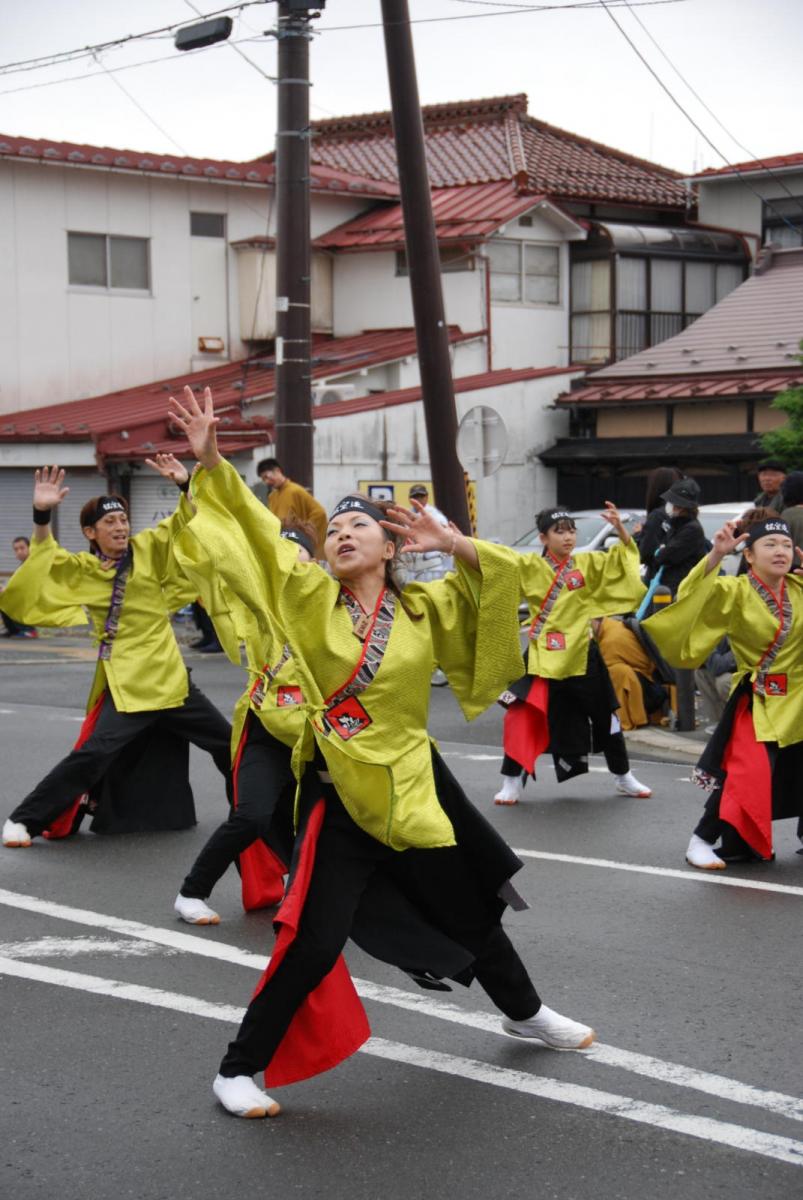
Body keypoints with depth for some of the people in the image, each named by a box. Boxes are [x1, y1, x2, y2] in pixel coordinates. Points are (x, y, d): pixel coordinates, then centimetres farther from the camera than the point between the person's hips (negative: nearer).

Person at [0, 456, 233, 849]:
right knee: (91, 757, -19)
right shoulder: (81, 569, -2)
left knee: (226, 743, 15)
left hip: (170, 679, 4)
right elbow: (43, 561, -14)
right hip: (125, 686, -4)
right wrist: (42, 516, -25)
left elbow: (186, 523, 0)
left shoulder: (148, 549, 3)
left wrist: (187, 486, -18)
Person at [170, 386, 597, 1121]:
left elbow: (497, 588, -2)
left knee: (469, 911, 19)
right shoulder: (308, 599, -5)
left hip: (413, 784, 3)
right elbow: (253, 530, -11)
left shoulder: (426, 607, -1)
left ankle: (525, 1013, 45)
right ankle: (239, 1068, 5)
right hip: (338, 793, -2)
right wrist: (210, 464, -21)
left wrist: (454, 545, -15)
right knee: (313, 943, -11)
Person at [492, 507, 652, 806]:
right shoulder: (530, 567, -5)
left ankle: (624, 778, 32)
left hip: (581, 655, 3)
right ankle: (512, 782, 5)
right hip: (543, 658, -2)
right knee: (523, 719, -10)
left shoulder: (587, 564, 3)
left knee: (605, 718, 14)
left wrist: (620, 529, -17)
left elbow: (624, 558, 1)